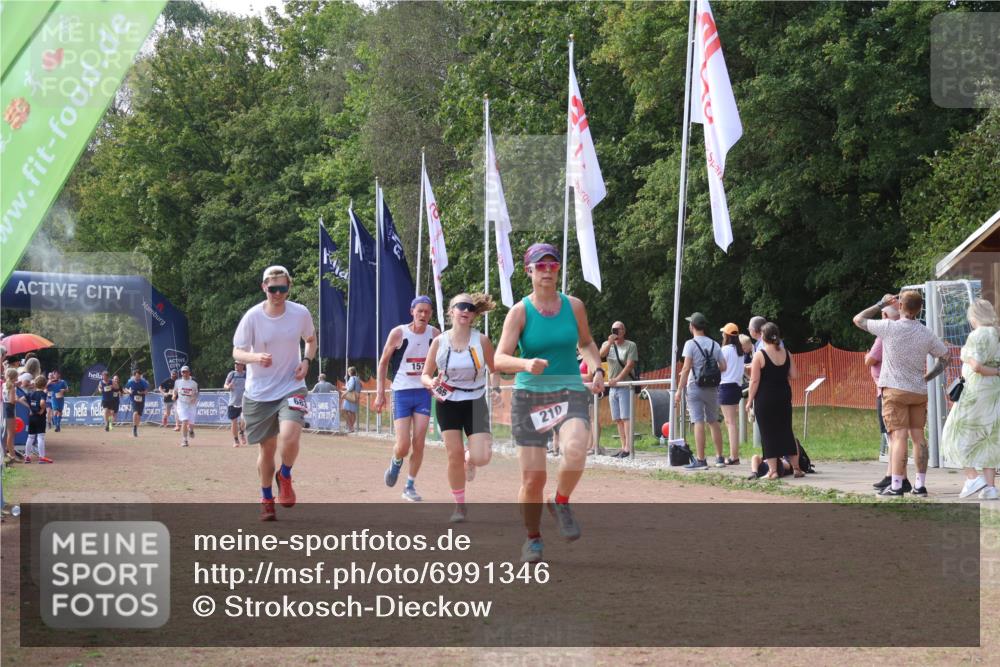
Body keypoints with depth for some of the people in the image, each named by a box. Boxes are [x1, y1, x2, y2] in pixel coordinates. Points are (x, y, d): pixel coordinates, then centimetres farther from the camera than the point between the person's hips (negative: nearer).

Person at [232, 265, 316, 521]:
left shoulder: (301, 313, -5)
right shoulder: (252, 317, -11)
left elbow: (311, 340, 14)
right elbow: (237, 352, -9)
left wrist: (306, 361, -5)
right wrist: (255, 357, -31)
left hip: (291, 387, 0)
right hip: (259, 392, 0)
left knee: (290, 437, -24)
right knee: (267, 448, 9)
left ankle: (285, 476, 8)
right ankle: (266, 498, 30)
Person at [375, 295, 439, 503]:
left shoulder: (435, 334, 0)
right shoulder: (398, 333, -8)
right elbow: (383, 362, 1)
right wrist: (380, 392, -3)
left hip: (424, 392, 2)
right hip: (402, 392, -2)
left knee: (418, 444, -2)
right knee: (403, 445, -8)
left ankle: (410, 486, 12)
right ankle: (396, 463, 28)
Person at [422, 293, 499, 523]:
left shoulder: (481, 341, -6)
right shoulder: (440, 342, -3)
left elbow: (494, 370, 7)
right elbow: (425, 375, 5)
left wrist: (496, 387, -13)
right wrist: (431, 383, -18)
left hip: (475, 402, -1)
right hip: (448, 403, 1)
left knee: (481, 458, -13)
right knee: (454, 454, -4)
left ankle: (469, 460, 26)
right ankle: (459, 506, 12)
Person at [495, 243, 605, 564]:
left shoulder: (574, 306, 4)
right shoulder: (520, 311, -4)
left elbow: (586, 342, 23)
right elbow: (500, 359, -12)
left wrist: (597, 370, 5)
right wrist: (526, 364, -32)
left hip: (570, 394, 1)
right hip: (529, 396, -1)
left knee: (576, 450, -30)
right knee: (533, 478, -3)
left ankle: (561, 503, -1)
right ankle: (533, 538, 22)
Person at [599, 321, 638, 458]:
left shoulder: (631, 345, -2)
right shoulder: (607, 344, 14)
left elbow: (630, 365, -11)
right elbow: (601, 354, -7)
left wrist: (617, 379, -18)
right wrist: (610, 342, -21)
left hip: (625, 386, -6)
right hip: (612, 387, 6)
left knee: (626, 417, -12)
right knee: (618, 419, 7)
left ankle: (628, 448, -17)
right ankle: (623, 447, 11)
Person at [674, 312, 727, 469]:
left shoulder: (691, 344, -8)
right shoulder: (714, 344, 7)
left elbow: (686, 368, -14)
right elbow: (723, 367, 5)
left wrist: (679, 390, -11)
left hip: (695, 387, -5)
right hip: (712, 388, 5)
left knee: (698, 423, -7)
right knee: (714, 422, 15)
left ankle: (700, 460, -9)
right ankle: (719, 458, 18)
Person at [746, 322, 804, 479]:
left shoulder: (759, 355, -11)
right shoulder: (786, 353, 2)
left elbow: (754, 381, -12)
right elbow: (794, 375, 2)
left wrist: (750, 400, -5)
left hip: (765, 398, -4)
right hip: (784, 396, 4)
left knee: (768, 434, 2)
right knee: (787, 431, 13)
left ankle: (773, 470, 0)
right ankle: (796, 467, 16)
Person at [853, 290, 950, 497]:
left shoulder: (889, 327, -10)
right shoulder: (926, 334, 2)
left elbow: (858, 319, 2)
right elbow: (946, 357, 11)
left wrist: (881, 304, 11)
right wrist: (927, 377, 15)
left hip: (895, 390, -4)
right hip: (919, 392, 4)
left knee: (898, 436, -8)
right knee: (918, 436, 9)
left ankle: (896, 485, -11)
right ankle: (920, 484, 10)